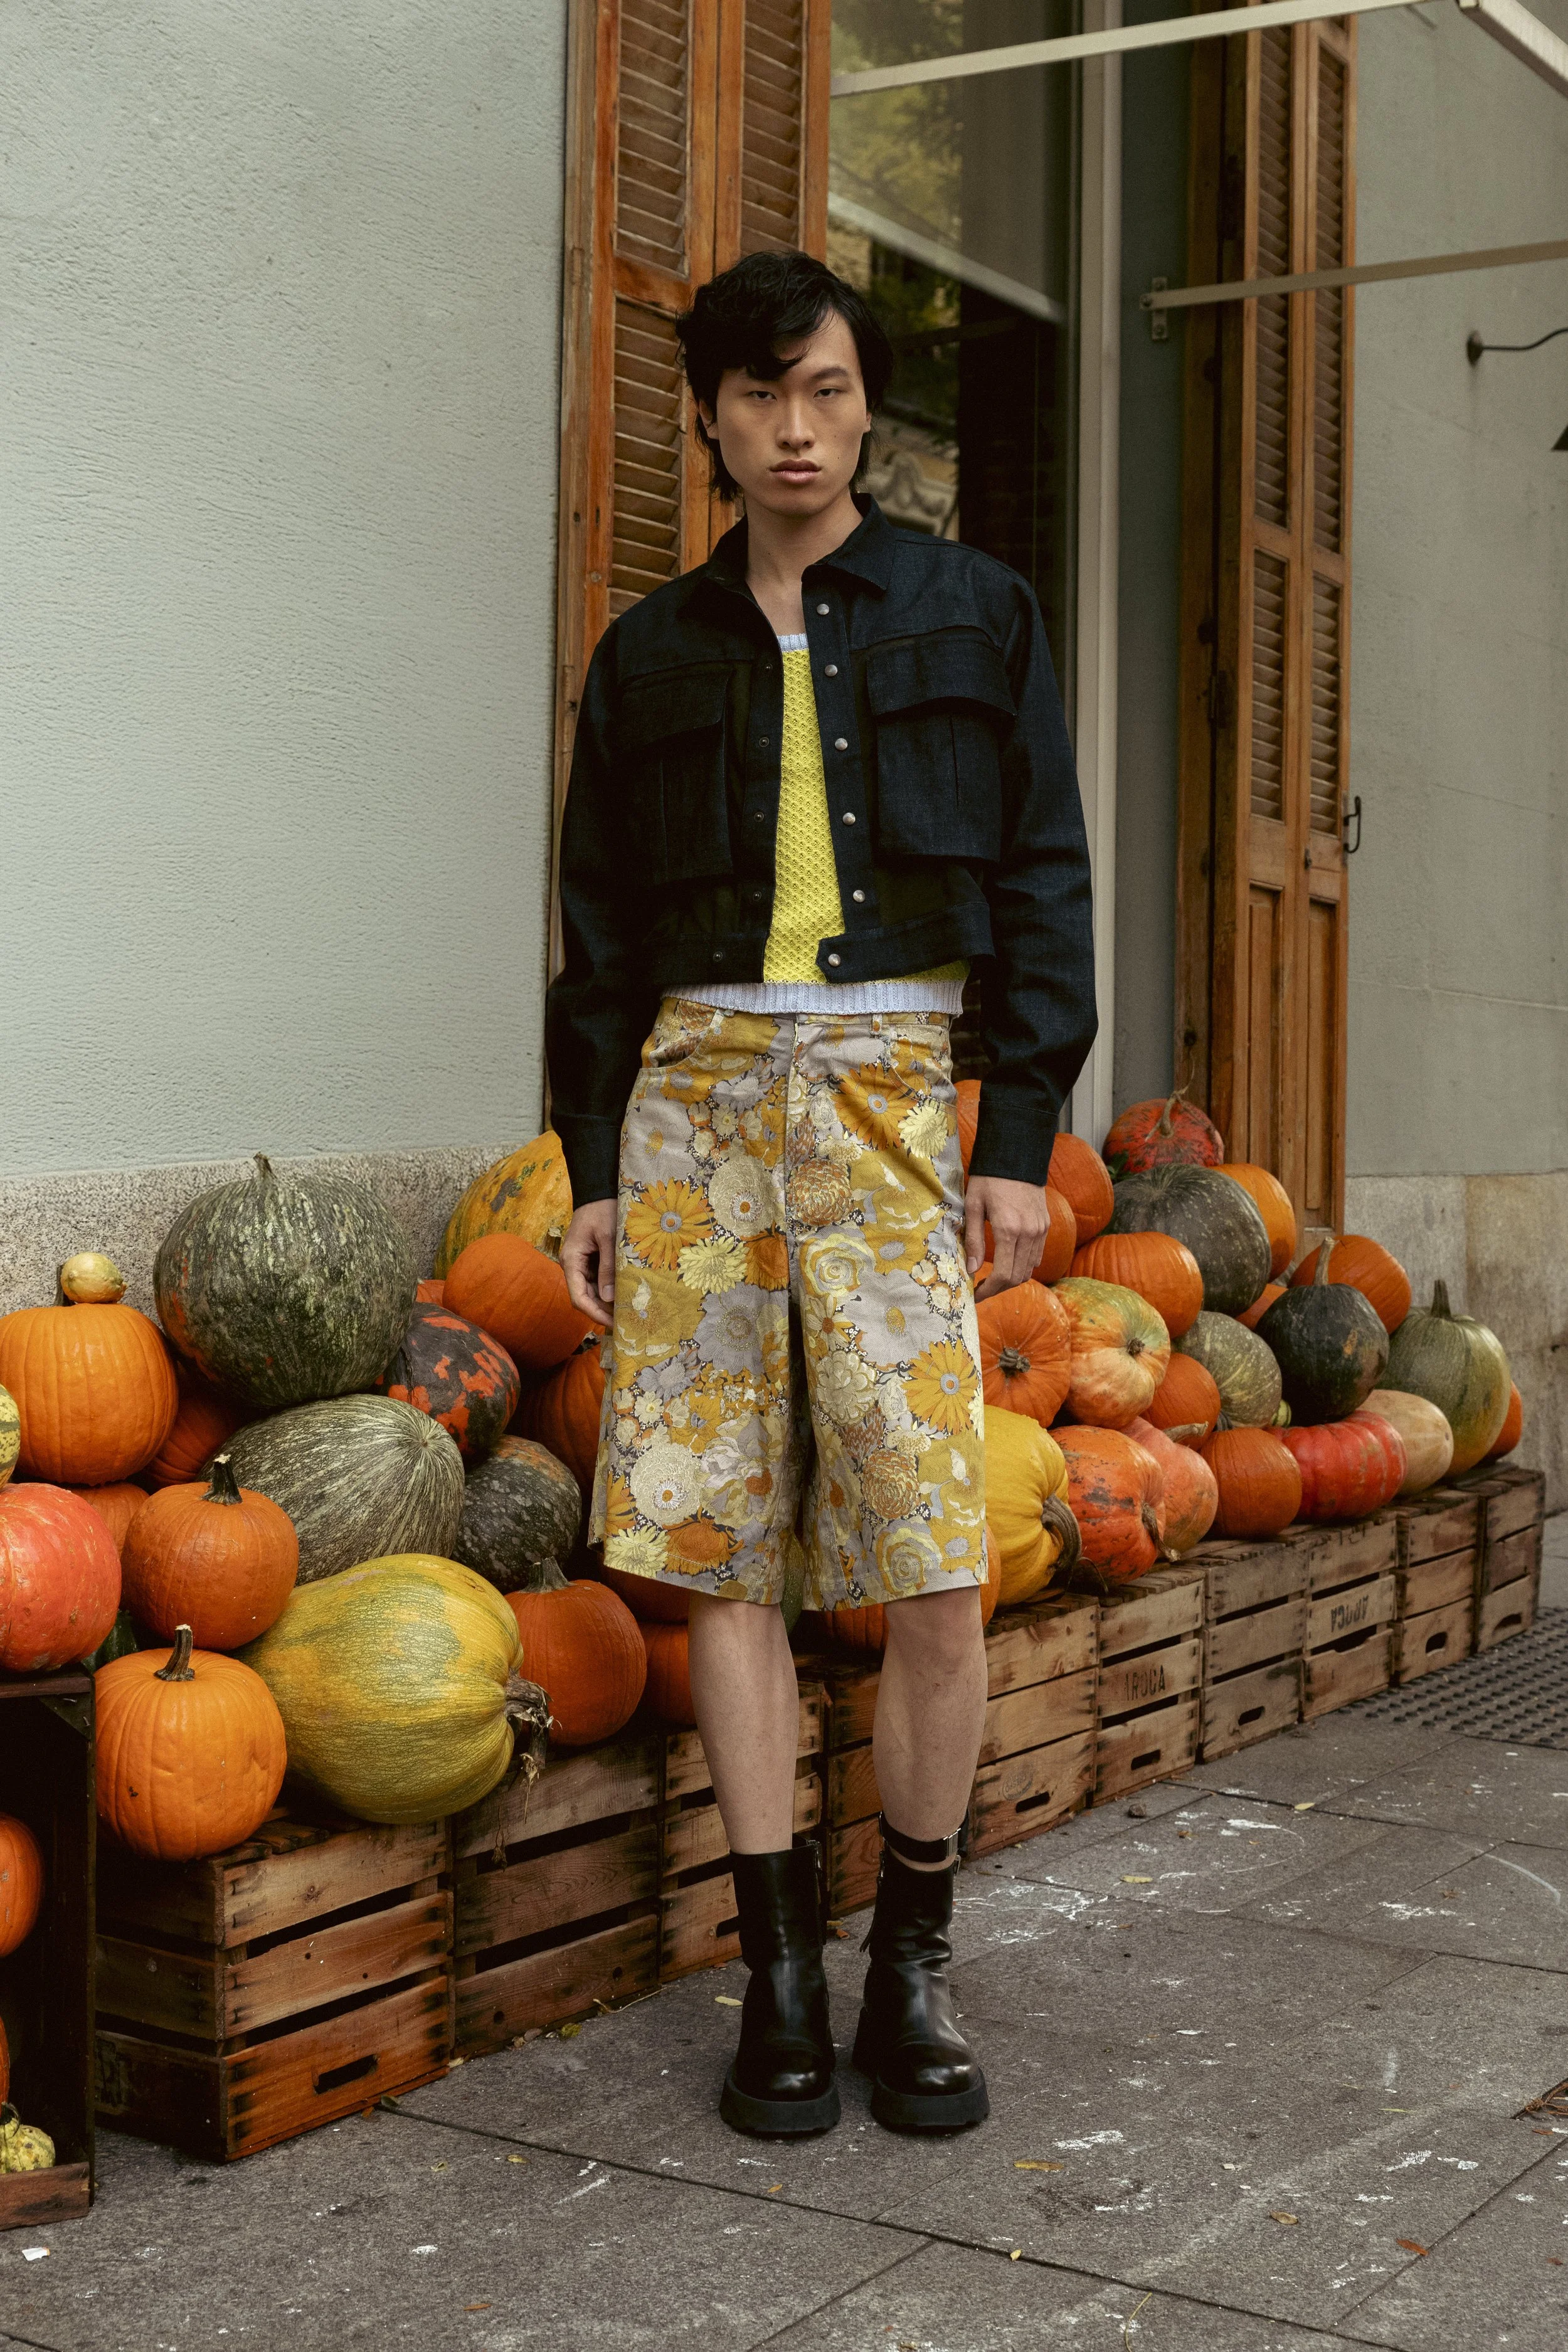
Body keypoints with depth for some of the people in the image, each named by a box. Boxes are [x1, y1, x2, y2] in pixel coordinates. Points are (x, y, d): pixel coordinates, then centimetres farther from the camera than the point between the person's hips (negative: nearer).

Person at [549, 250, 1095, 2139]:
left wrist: (1021, 1138, -2)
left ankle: (912, 1968, 9)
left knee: (934, 1568, -8)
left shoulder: (973, 614, 10)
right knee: (723, 1552, 0)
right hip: (701, 1083, 2)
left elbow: (1044, 883, 6)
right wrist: (596, 1164, 9)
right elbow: (599, 930, 16)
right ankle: (781, 1968, 11)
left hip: (900, 1082, -2)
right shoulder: (652, 652, 15)